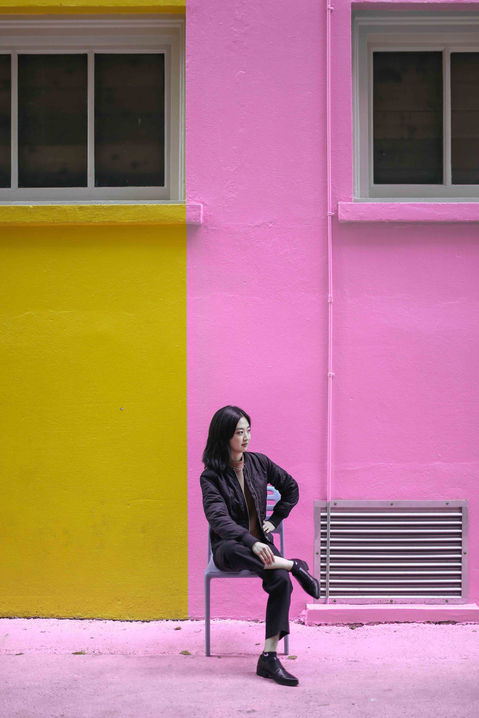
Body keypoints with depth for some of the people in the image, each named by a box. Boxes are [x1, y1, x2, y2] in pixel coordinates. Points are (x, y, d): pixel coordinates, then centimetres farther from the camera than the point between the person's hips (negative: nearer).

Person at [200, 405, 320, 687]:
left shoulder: (259, 463, 5)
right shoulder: (211, 477, -8)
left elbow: (291, 488, 22)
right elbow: (219, 519, -23)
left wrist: (275, 520, 12)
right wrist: (252, 543, -37)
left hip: (259, 544, 3)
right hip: (229, 547, -3)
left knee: (281, 582, -28)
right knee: (232, 550, -41)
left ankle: (269, 657, -27)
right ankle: (295, 565, -25)